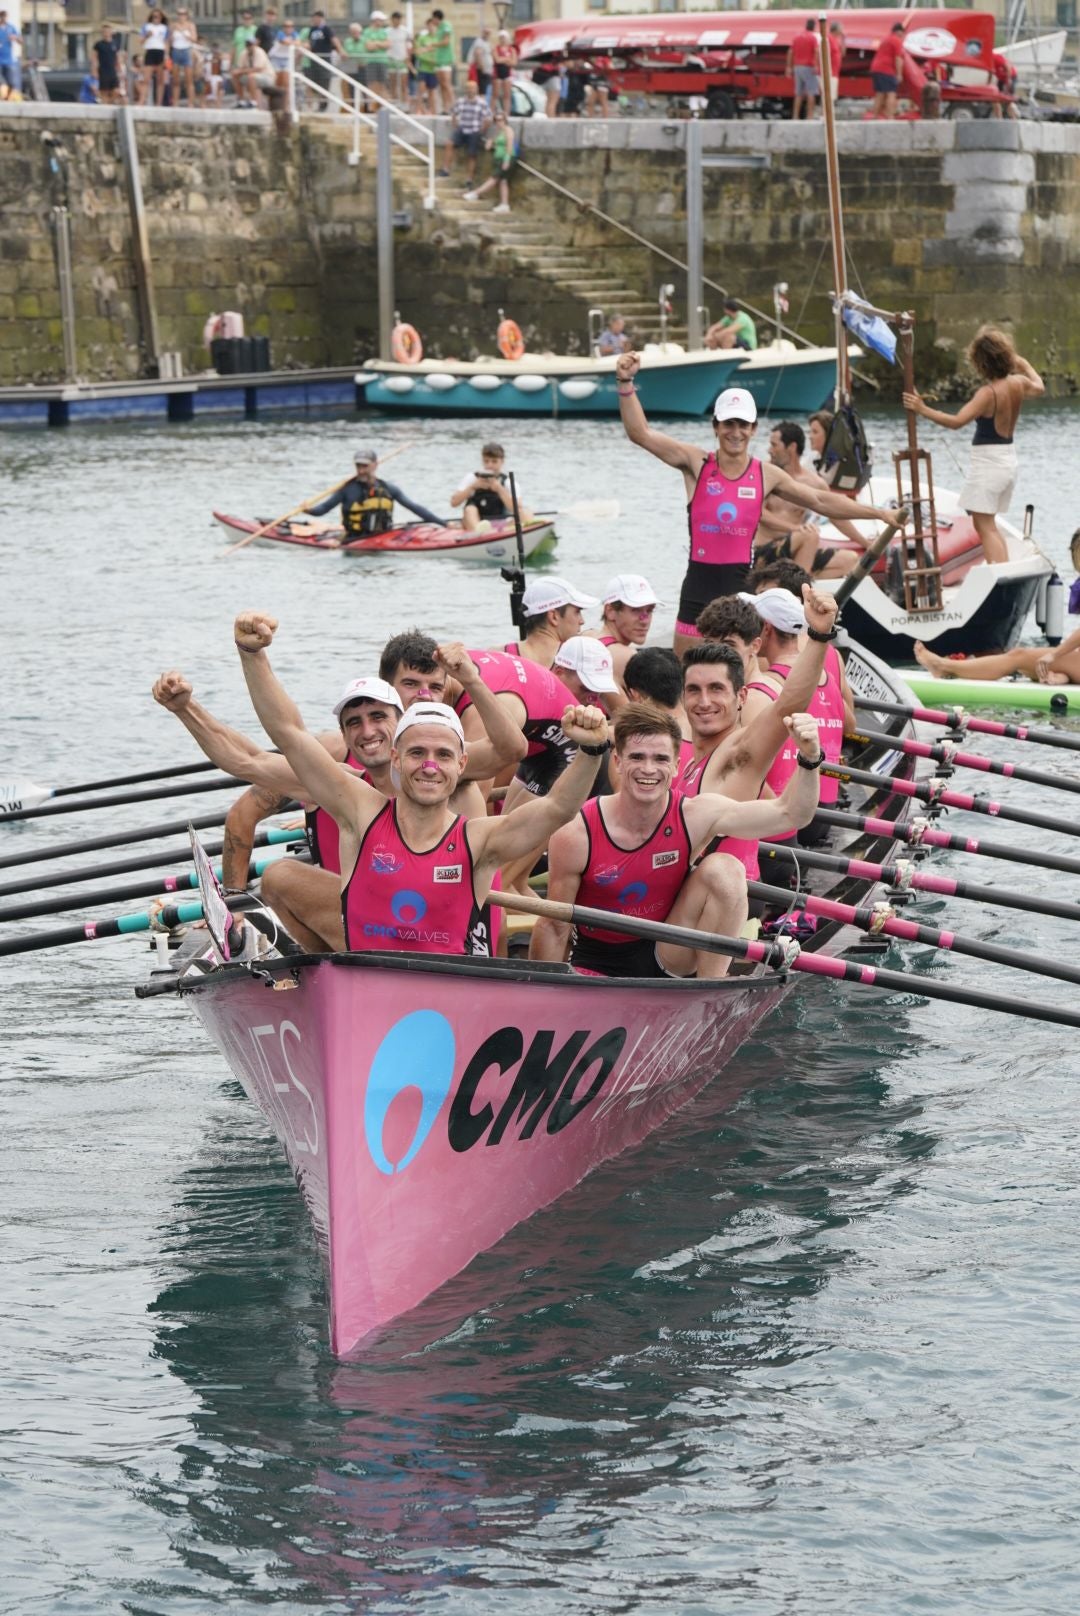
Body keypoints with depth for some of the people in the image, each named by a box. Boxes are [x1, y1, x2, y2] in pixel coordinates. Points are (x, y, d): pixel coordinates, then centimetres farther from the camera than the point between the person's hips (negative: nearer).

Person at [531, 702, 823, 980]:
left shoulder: (694, 816, -13)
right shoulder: (576, 834, -20)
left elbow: (789, 814, -15)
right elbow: (553, 927, -11)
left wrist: (809, 757, -31)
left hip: (669, 959, 3)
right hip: (596, 966, -3)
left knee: (725, 870, -19)